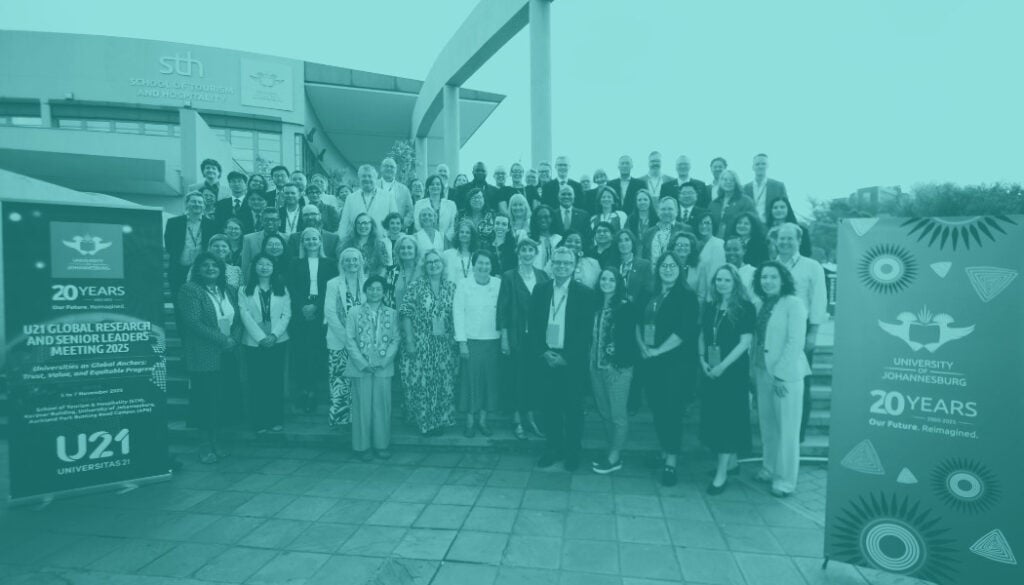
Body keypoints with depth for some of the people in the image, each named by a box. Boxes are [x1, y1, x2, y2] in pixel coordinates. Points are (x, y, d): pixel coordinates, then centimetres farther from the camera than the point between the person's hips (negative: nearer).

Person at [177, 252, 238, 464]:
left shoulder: (228, 290, 13)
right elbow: (193, 323, -14)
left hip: (226, 355, 5)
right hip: (203, 357, -5)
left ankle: (214, 440, 18)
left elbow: (235, 318, 16)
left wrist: (234, 338, -3)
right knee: (206, 398, -2)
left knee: (220, 399, 5)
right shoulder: (190, 290, -6)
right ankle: (206, 445, 11)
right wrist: (222, 339, -14)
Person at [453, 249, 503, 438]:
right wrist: (462, 342, -8)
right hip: (471, 341, -2)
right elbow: (458, 312, -3)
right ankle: (469, 421, 16)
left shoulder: (499, 284, 2)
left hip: (493, 341, 2)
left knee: (490, 379, 8)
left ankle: (483, 420, 23)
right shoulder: (463, 284, -2)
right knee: (470, 379, 3)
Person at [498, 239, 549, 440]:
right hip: (517, 335, -3)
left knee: (535, 376, 8)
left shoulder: (543, 276, 7)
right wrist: (504, 336, -8)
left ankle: (530, 417, 22)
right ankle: (517, 420, 16)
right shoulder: (509, 276, -2)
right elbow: (502, 308, -3)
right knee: (517, 375, 3)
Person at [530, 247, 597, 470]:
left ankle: (573, 452, 23)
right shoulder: (540, 290, 4)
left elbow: (586, 331, -7)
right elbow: (532, 325, 5)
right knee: (549, 406, 9)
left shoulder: (585, 293, -4)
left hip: (572, 360, -2)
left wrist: (566, 357, -12)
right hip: (546, 357, 2)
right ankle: (553, 448, 24)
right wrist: (543, 352, -7)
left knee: (573, 408, 7)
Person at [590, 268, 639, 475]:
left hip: (617, 366, -6)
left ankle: (614, 457, 15)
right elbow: (593, 335, 11)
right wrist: (593, 359, 3)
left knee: (617, 413, 3)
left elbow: (628, 337, -10)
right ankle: (612, 452, 28)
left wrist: (618, 359, -14)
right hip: (596, 365, 6)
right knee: (604, 412, 15)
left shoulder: (626, 306, -8)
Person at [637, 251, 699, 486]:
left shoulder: (687, 296, -4)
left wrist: (658, 350, -13)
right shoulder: (650, 295, 12)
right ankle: (664, 452, 25)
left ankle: (671, 462, 5)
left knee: (671, 409, -4)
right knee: (657, 408, 9)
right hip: (651, 361, 5)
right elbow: (639, 322, 11)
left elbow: (684, 330, -13)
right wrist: (642, 346, -5)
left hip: (677, 362, -5)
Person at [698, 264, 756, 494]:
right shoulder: (709, 307, 8)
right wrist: (702, 360, -3)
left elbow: (745, 342, -13)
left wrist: (723, 366, -16)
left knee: (728, 417, -2)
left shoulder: (745, 308, -8)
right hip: (711, 370, 6)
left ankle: (722, 473, 4)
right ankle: (731, 462, 28)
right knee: (713, 416, 11)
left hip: (733, 370, -6)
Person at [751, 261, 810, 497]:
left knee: (786, 428, 3)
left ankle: (785, 480, 15)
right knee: (767, 424, 13)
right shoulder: (763, 304, 10)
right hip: (763, 371, 6)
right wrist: (754, 368, 4)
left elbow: (795, 342, -15)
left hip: (786, 374, -6)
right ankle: (769, 469, 28)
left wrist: (780, 374, -16)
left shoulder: (793, 303, -10)